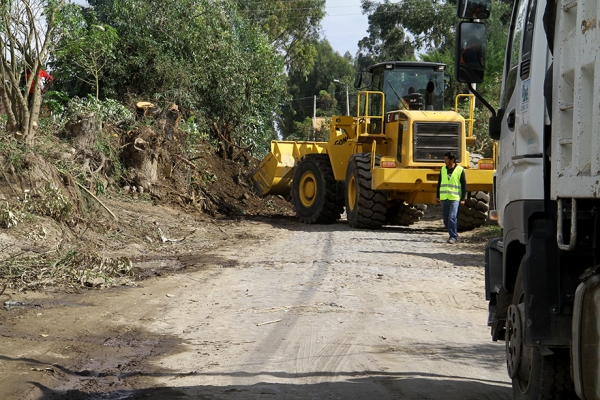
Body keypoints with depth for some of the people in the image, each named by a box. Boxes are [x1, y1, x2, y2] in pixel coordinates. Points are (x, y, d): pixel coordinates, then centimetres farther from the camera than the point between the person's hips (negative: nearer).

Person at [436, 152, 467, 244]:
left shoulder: (460, 170, -3)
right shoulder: (443, 169, 11)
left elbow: (464, 185, -1)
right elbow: (439, 183, 19)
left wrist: (463, 199, -6)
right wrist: (438, 196, 17)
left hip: (455, 198, -5)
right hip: (444, 197, 5)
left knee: (452, 217, -14)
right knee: (445, 218, 7)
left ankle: (453, 237, -9)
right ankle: (454, 234, 21)